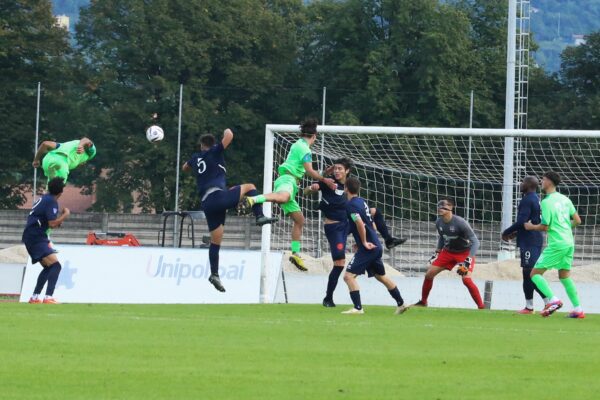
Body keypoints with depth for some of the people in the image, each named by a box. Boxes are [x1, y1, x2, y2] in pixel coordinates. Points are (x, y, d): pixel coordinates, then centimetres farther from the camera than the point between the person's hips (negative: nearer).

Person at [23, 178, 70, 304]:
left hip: (32, 237, 10)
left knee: (48, 267, 21)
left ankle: (35, 297, 23)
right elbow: (52, 223, -20)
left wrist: (58, 222, 18)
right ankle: (49, 297, -31)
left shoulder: (44, 198, 16)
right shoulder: (51, 202, -13)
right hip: (36, 238, -10)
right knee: (55, 266, -18)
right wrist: (65, 215, -8)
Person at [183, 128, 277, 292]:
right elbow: (229, 136, -4)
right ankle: (260, 216, -10)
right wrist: (227, 131, 17)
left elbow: (185, 168, 44)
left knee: (216, 241, 12)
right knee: (249, 187, 11)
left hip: (206, 204, 6)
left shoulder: (196, 158, 22)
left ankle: (214, 274, 8)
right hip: (219, 196, -6)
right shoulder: (214, 152, 6)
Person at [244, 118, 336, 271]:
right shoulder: (304, 148, -1)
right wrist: (324, 180, 3)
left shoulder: (298, 145, 29)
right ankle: (252, 200, -67)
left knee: (299, 220, 15)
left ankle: (296, 253, 15)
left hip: (290, 181, 10)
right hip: (287, 179, -10)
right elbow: (310, 171, -9)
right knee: (283, 196, -46)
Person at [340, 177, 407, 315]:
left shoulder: (351, 204, -13)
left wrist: (364, 242, -16)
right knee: (381, 276, 24)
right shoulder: (362, 201, 13)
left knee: (349, 275, -10)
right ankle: (401, 304, 32)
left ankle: (358, 308, -17)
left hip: (367, 248, -9)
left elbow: (360, 223, -27)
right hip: (376, 246, 9)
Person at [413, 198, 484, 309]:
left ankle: (481, 307, -15)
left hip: (464, 252, -6)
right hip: (448, 252, 6)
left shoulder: (460, 223, -28)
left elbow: (475, 242, -26)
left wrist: (468, 260, -34)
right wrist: (437, 253, 13)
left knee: (466, 279, -26)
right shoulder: (439, 223, -8)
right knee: (429, 274, 1)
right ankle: (423, 302, 22)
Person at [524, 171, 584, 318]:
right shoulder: (564, 199, 10)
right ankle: (578, 309, 14)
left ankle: (553, 300, -18)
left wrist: (531, 226, 4)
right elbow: (577, 220, 12)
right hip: (569, 243, 8)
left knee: (535, 274, -2)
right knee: (565, 276, 19)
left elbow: (545, 227, -14)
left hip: (556, 245, -8)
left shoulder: (547, 202, -13)